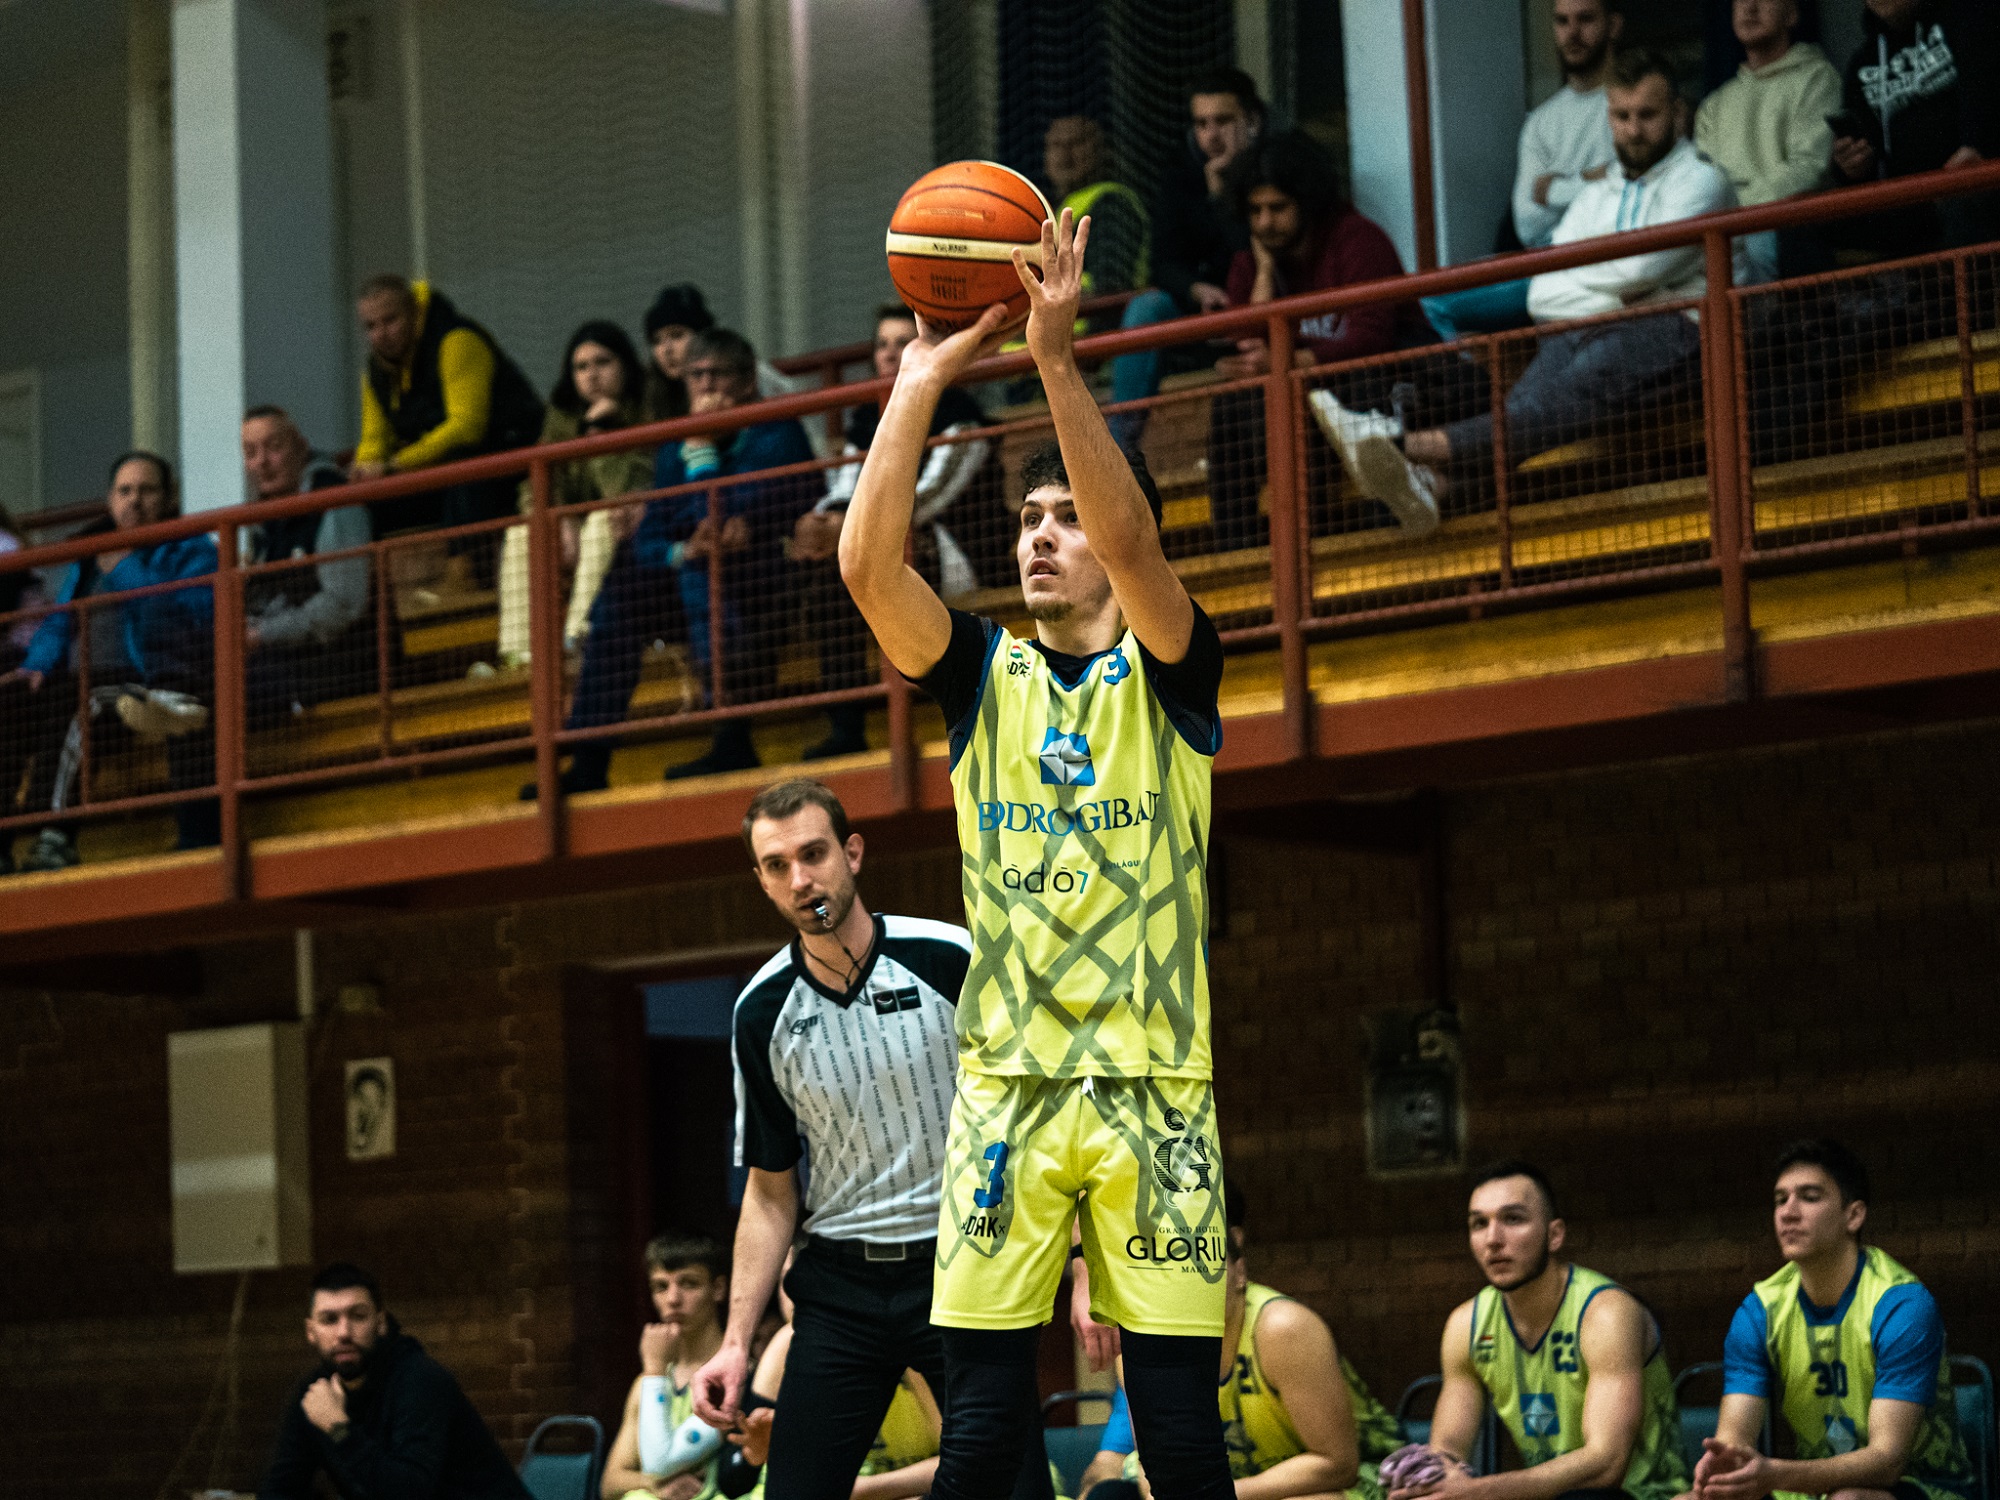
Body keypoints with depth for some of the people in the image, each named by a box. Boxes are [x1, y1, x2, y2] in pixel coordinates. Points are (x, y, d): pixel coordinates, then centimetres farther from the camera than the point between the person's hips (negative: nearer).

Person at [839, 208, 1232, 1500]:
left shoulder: (1169, 675, 3)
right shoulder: (983, 676, 11)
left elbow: (1132, 543, -16)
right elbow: (868, 564, -6)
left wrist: (1058, 357, -23)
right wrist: (924, 378, -9)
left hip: (1152, 1090, -2)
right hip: (1004, 1088, 2)